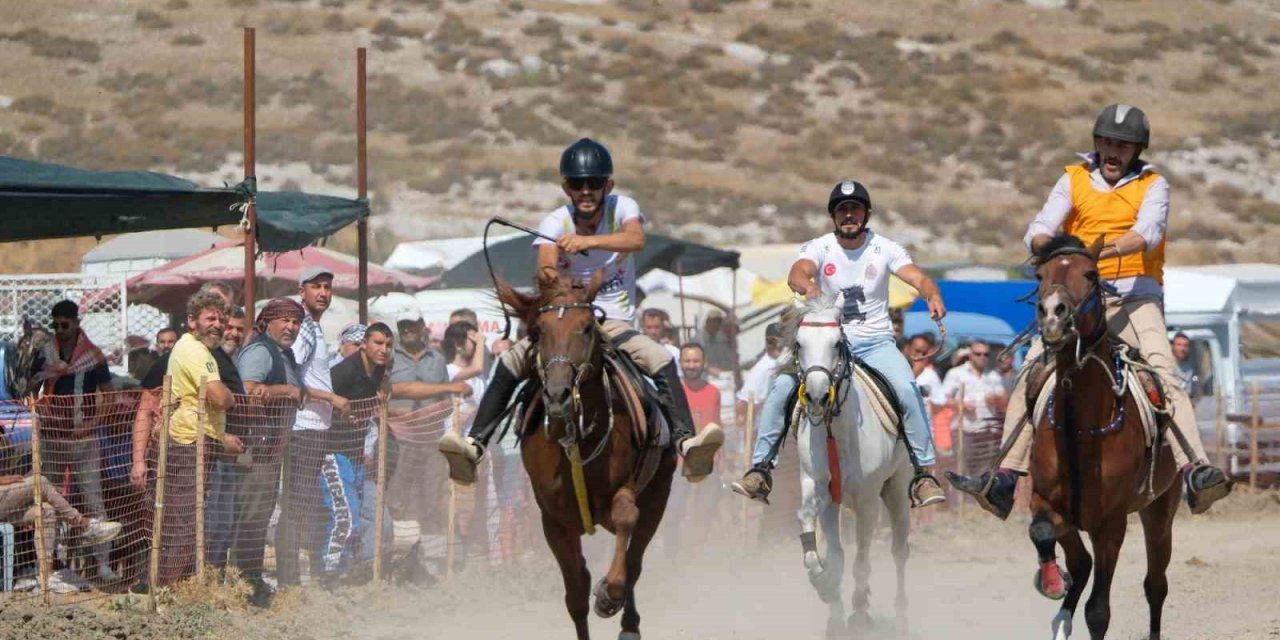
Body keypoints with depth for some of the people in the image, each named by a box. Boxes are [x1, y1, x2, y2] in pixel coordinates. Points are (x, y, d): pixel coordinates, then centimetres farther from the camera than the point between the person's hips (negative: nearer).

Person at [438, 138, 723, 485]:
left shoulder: (622, 208, -4)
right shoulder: (555, 222, -2)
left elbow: (636, 239, -28)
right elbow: (545, 265, -21)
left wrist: (588, 240, -44)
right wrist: (547, 274, -46)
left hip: (615, 322, -1)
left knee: (661, 360, -27)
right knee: (510, 362, -22)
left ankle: (686, 442, -37)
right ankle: (475, 444, -27)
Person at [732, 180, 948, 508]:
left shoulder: (884, 248, 1)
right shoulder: (818, 248, -1)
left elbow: (918, 277, -13)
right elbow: (797, 273, -22)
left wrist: (932, 296, -38)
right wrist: (808, 287, -47)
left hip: (875, 341, 0)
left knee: (908, 390, -26)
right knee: (782, 386, -20)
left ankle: (924, 473, -15)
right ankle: (759, 468, -10)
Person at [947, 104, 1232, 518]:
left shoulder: (1153, 186, 6)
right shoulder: (1074, 181, 12)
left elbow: (1148, 232, -14)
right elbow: (1039, 230, 1)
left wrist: (1106, 249, -33)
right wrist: (1047, 243, -25)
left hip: (1135, 295, -3)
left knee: (1163, 370, -25)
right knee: (1032, 372, -12)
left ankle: (1195, 471, -36)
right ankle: (1004, 480, -12)